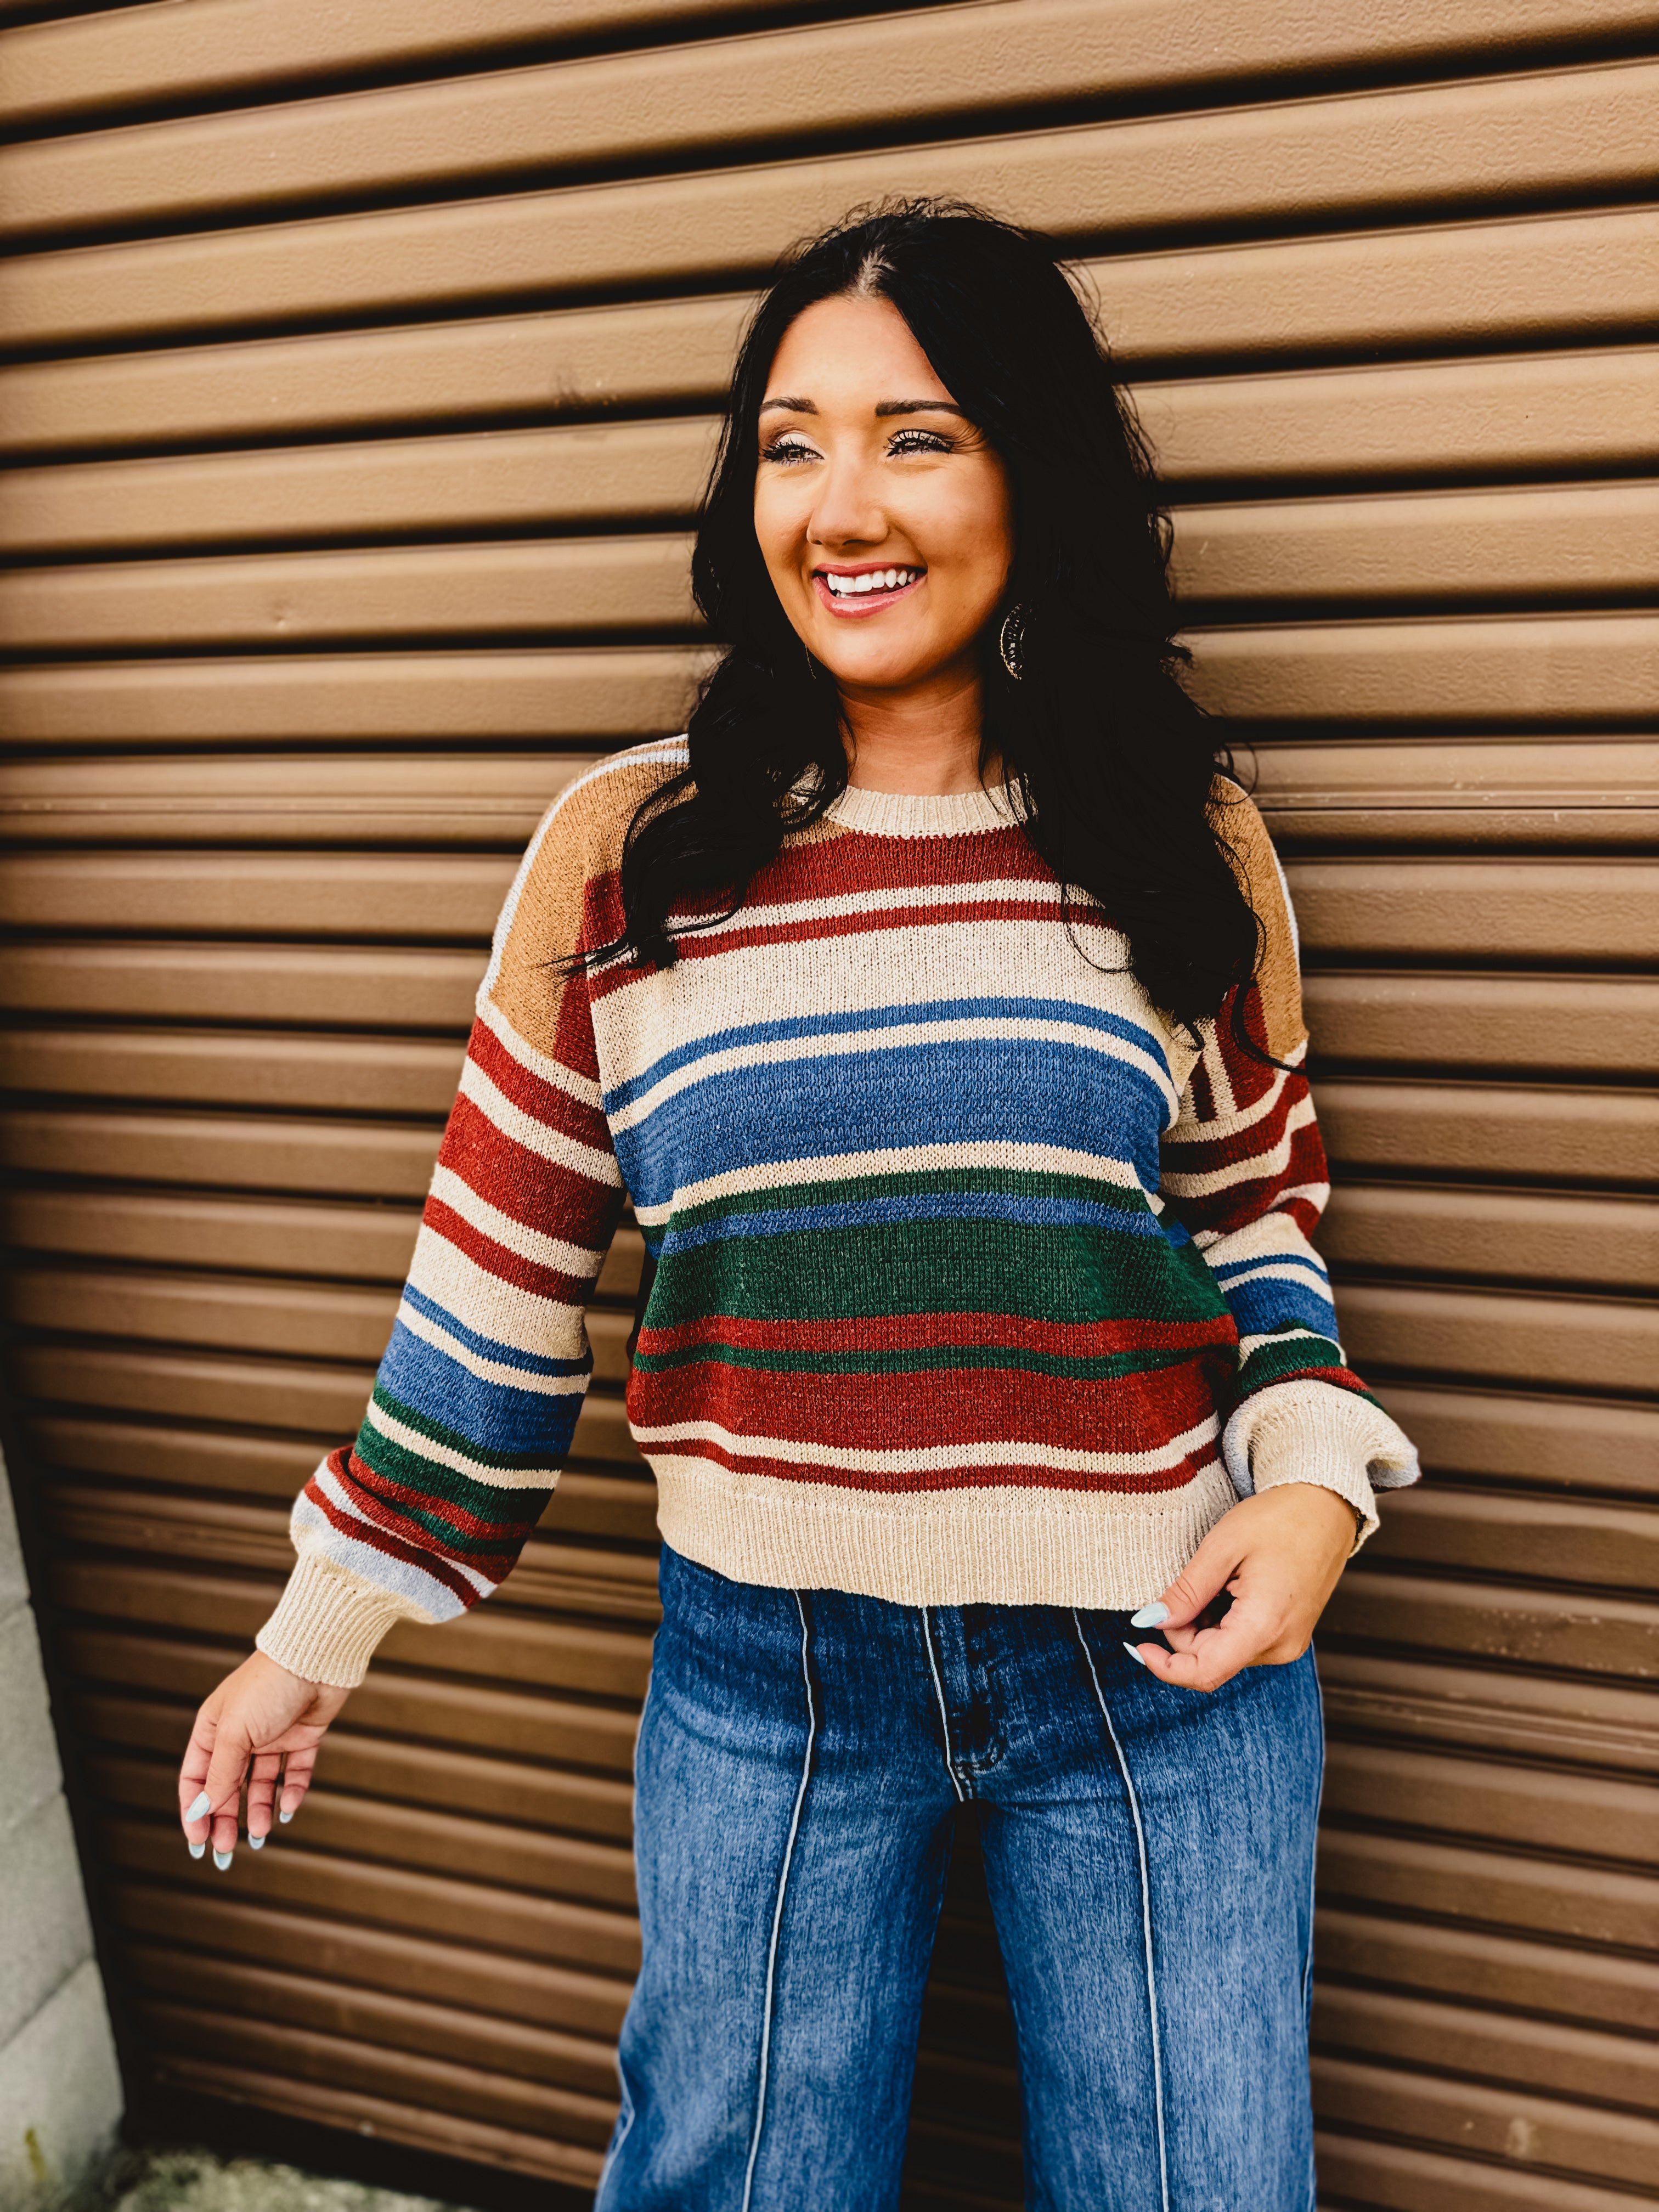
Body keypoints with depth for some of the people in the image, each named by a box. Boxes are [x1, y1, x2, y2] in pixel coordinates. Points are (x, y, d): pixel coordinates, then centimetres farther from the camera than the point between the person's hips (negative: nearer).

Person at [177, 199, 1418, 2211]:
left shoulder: (1185, 845, -2)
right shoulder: (621, 857, -5)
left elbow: (1255, 1207, 9)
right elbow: (498, 1272, 1)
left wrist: (1313, 1477, -8)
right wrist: (320, 1634, 7)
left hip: (1161, 1662, 1)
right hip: (762, 1672, 0)